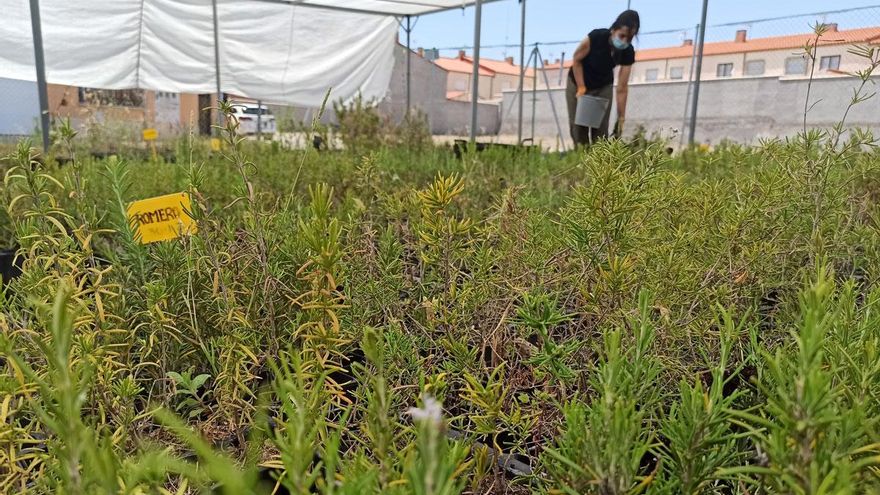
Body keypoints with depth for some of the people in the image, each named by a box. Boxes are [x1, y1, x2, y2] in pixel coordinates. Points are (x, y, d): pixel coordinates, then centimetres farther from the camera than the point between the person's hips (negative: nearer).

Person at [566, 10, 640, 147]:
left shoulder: (628, 53, -23)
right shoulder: (596, 37, -32)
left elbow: (622, 88, -19)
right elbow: (576, 60, -15)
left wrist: (621, 117, -20)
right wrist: (581, 88, -18)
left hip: (603, 88, 2)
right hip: (577, 84, -2)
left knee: (601, 130, -5)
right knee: (578, 127, -2)